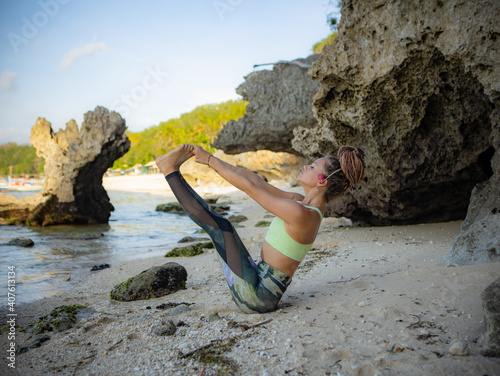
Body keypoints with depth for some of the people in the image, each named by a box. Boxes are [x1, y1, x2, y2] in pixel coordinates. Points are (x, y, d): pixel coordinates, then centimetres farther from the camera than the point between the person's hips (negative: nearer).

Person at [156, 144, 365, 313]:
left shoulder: (301, 213, -23)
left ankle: (170, 171, 3)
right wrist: (211, 160, 6)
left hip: (255, 296, -8)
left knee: (221, 225, -8)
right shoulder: (301, 202, 6)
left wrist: (211, 160, -9)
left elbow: (250, 187, -19)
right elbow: (256, 181, 6)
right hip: (259, 288, 8)